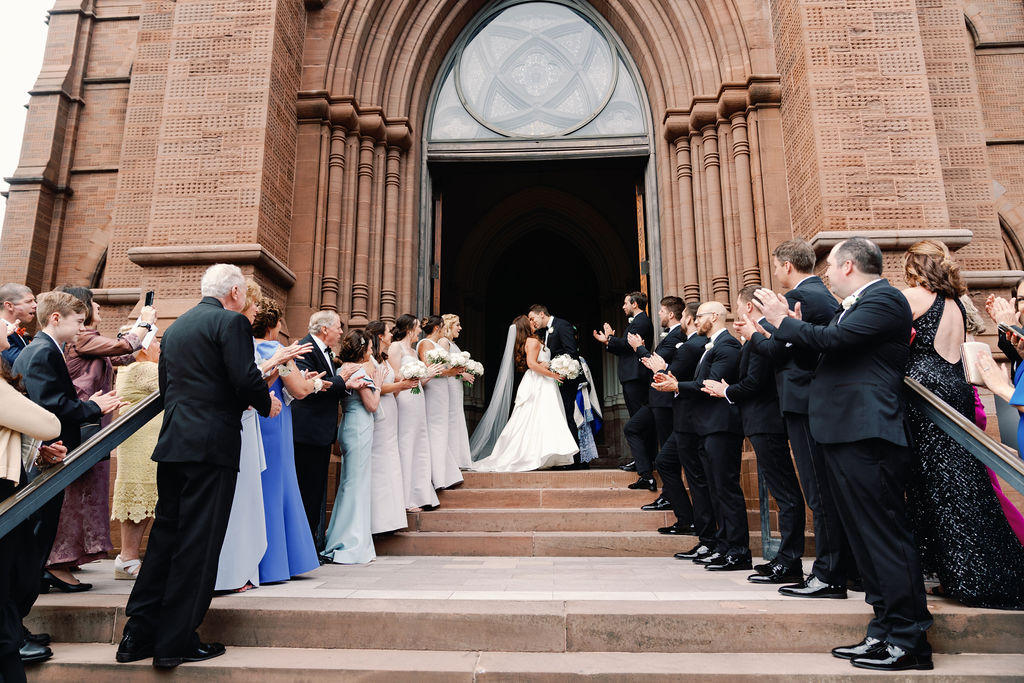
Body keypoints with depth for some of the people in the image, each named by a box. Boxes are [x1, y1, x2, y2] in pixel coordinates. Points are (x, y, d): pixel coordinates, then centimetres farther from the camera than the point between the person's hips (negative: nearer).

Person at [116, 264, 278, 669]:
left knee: (165, 534, 15)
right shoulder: (232, 322, -8)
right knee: (198, 543, 0)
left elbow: (166, 383, 20)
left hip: (172, 442, 8)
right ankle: (176, 642, 7)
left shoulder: (175, 327, 16)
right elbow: (246, 378, -18)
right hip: (212, 443, -7)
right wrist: (266, 403, 3)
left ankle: (138, 634, 21)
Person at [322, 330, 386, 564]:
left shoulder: (344, 369, 13)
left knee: (349, 484, 15)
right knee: (357, 483, -4)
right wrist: (377, 384, 3)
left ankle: (340, 542, 22)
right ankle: (352, 547, 1)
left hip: (349, 426, 9)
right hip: (359, 429, -9)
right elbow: (372, 405, -11)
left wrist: (370, 377, 16)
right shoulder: (358, 370, -13)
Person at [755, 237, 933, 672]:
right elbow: (827, 348, 18)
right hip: (845, 434, 10)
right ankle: (885, 631, 22)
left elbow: (832, 339, -21)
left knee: (885, 536, -4)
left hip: (866, 436, -10)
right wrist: (789, 326, 8)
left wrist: (783, 322, -8)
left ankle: (909, 640, 6)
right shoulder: (855, 305, 22)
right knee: (866, 536, 13)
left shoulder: (884, 299, -9)